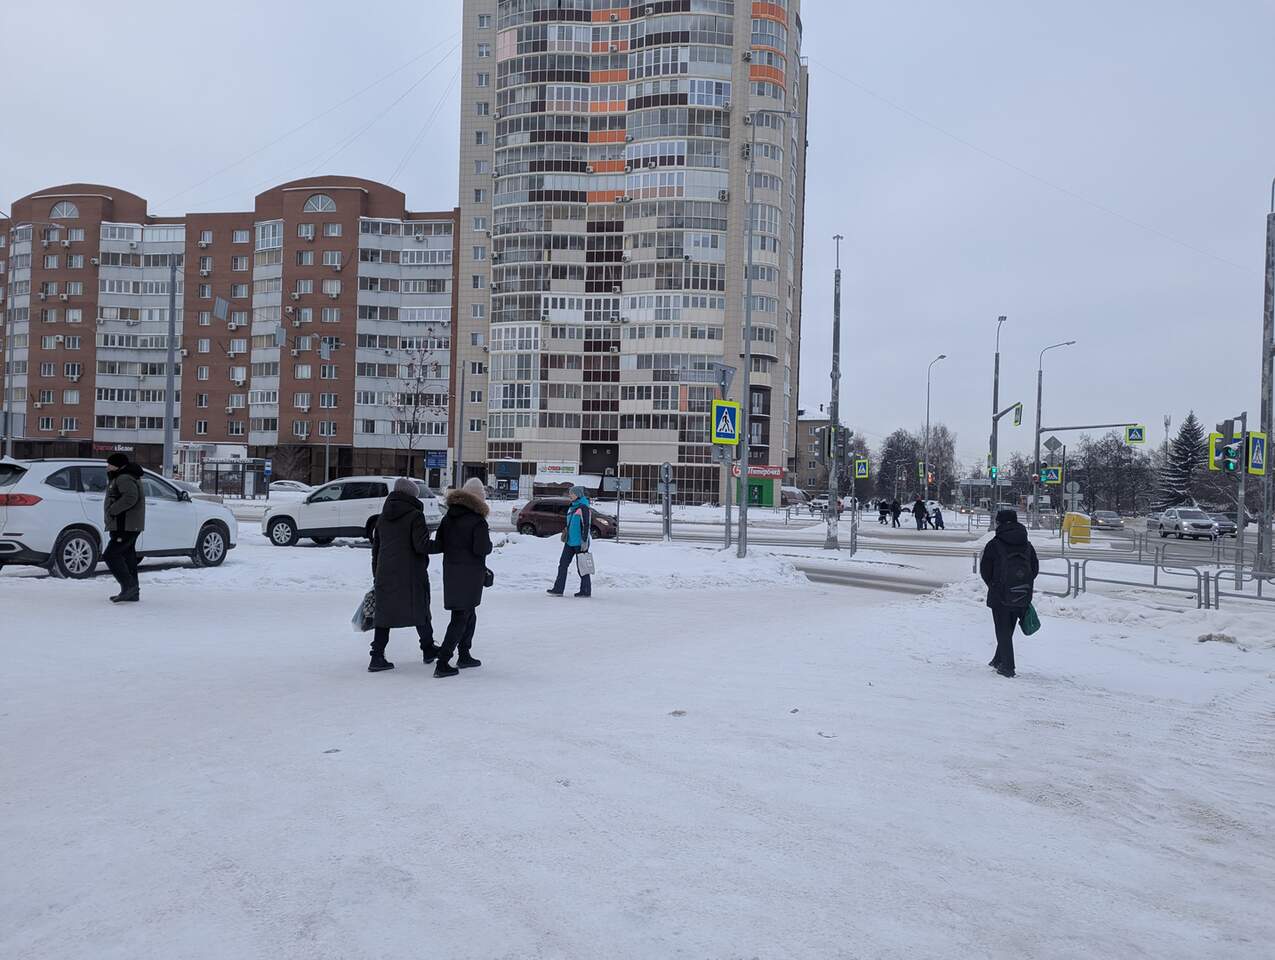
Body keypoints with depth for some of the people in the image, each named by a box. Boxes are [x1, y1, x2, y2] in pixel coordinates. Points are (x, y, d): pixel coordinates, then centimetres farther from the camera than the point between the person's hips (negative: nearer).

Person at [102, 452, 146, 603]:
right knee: (128, 556, 12)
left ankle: (129, 586, -12)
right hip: (129, 527, 11)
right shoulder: (120, 478, 22)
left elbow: (130, 497, -29)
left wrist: (112, 510, -23)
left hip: (126, 527, -11)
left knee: (111, 555, -11)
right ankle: (132, 593, 17)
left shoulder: (124, 479, -14)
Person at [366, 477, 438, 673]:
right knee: (419, 610, 12)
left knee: (384, 612, 8)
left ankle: (377, 657, 2)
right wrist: (434, 545, 4)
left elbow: (375, 548, 16)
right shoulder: (415, 515, -9)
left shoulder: (383, 517, 12)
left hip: (385, 574, 5)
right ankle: (428, 649, 26)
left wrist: (376, 576, 21)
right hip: (411, 575, -5)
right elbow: (421, 546, -18)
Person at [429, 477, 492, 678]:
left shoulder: (448, 516, 6)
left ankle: (464, 656, 30)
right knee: (461, 618, -3)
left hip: (451, 571, 7)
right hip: (471, 574, -7)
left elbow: (438, 545, 5)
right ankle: (442, 663, -7)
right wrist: (490, 544, 2)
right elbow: (482, 548, -17)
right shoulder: (477, 520, -15)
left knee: (468, 614, 22)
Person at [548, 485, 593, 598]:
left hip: (580, 542, -9)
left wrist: (585, 541, -19)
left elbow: (587, 525, -16)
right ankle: (558, 589, 8)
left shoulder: (584, 508, -13)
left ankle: (586, 591, 8)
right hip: (570, 541, 9)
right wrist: (566, 536, 23)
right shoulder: (572, 507, 15)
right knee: (563, 564, 5)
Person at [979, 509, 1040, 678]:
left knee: (1003, 631, 4)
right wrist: (1024, 587, 16)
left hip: (1000, 595, -4)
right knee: (1008, 629, 17)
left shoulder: (994, 544, -9)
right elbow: (1035, 568, 11)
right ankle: (999, 660, 29)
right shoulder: (1027, 545, 6)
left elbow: (985, 570, -4)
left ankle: (1007, 666, 2)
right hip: (1022, 597, 5)